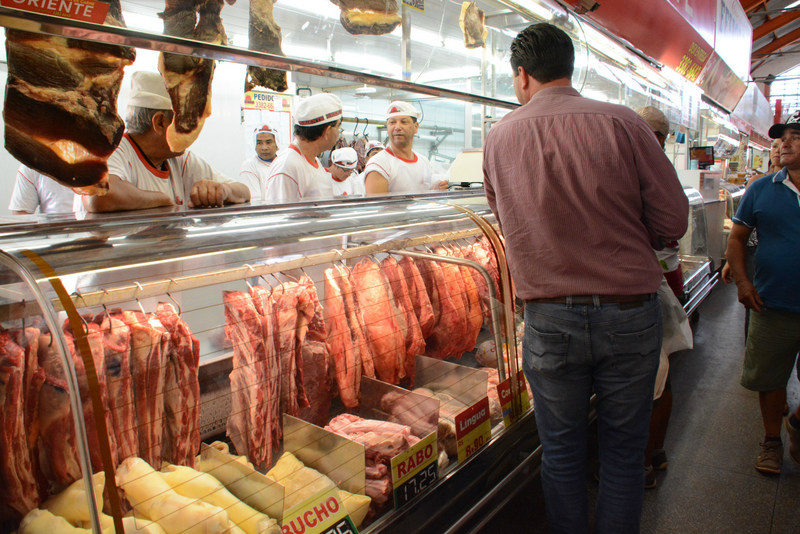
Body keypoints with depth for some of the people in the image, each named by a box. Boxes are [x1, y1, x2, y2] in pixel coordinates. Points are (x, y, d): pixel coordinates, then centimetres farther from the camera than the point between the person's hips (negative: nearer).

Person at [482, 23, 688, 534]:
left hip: (549, 319, 1)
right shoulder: (623, 122, -6)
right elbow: (673, 221, -5)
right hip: (630, 314, 0)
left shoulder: (500, 136, 0)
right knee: (624, 452, 16)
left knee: (562, 453, 17)